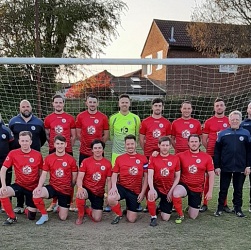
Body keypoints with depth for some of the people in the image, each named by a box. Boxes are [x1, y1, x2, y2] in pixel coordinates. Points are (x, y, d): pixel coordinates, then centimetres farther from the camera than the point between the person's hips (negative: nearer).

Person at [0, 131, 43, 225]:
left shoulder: (38, 155, -8)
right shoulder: (13, 153, -9)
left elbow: (41, 172, 2)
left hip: (33, 187, 0)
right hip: (19, 185, 0)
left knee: (31, 217, 2)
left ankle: (29, 208, 42)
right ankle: (12, 217, -9)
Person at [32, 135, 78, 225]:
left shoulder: (71, 159, -7)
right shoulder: (48, 158, -3)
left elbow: (74, 177, 2)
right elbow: (44, 174, -4)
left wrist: (70, 187, 7)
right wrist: (39, 186, -19)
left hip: (66, 190, -1)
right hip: (52, 187, 1)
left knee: (63, 218, 1)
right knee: (36, 194, -31)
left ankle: (60, 206, 39)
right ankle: (44, 215, -5)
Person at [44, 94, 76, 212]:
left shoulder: (70, 118, 2)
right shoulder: (48, 119, 4)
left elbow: (73, 136, 7)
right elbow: (47, 135, 11)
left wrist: (69, 146, 0)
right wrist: (52, 145, 2)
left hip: (67, 151, -1)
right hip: (53, 151, 1)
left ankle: (70, 202, 9)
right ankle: (54, 202, 16)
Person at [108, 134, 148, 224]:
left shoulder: (143, 159, 2)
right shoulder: (119, 158, 4)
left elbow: (145, 176, 3)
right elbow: (114, 174, 4)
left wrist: (142, 192, -3)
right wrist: (114, 186, -15)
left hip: (136, 191, 0)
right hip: (122, 187, 0)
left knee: (131, 219, 0)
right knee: (110, 199, -34)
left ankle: (128, 210, 38)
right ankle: (119, 214, -1)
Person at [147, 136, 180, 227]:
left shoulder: (175, 159, -1)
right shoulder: (153, 158, -5)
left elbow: (177, 176, 4)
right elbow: (150, 175, -12)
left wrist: (171, 191, -5)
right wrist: (151, 189, -29)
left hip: (169, 190, 2)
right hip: (157, 187, -1)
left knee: (166, 218, 1)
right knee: (150, 195, -39)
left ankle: (162, 205, 36)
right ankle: (153, 217, -12)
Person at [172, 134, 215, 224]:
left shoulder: (207, 157, -4)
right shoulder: (181, 156, -6)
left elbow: (211, 175, 0)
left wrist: (210, 191, -4)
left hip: (197, 189, 1)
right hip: (184, 185, -1)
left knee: (193, 216, 6)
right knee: (176, 194, -37)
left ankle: (192, 205, 44)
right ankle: (180, 215, -9)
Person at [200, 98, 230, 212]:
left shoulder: (230, 121, 5)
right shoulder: (209, 122, 2)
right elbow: (204, 140, 6)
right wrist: (210, 149, 0)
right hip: (211, 154, -1)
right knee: (208, 178, 1)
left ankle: (224, 204, 17)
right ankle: (205, 204, 7)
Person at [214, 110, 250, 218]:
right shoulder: (222, 134, 2)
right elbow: (217, 151, 2)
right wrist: (217, 166, -3)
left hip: (241, 168, 0)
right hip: (225, 167, 0)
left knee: (238, 189, 11)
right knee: (223, 189, 8)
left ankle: (238, 208, 23)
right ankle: (220, 208, 19)